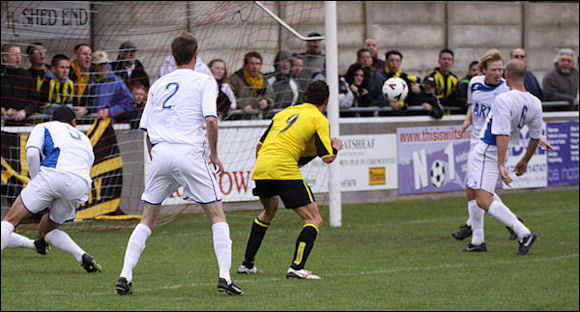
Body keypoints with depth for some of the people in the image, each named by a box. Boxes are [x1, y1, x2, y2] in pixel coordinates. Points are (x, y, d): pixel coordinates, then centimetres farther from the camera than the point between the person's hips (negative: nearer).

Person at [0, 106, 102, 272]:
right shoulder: (85, 140, 39)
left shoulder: (43, 127, 26)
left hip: (53, 173, -4)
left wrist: (36, 182, 12)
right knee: (46, 229, 23)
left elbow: (32, 152, 4)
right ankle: (83, 256, 5)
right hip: (81, 186, 4)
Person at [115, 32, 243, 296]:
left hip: (160, 154, 4)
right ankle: (224, 276, -6)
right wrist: (214, 154, 4)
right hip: (190, 153, -4)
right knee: (217, 215, 5)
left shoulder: (158, 85, 18)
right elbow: (211, 120, -8)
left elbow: (147, 132, 17)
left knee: (147, 220, 12)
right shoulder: (204, 81, 5)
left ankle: (125, 275, 1)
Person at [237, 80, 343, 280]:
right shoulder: (318, 119, 3)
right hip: (284, 169, -7)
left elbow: (259, 146, 24)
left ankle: (247, 264, 36)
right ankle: (296, 267, -19)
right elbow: (328, 157, -3)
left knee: (269, 211, 34)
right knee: (314, 220, -1)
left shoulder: (285, 113, 23)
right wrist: (336, 146, 18)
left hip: (260, 166, 7)